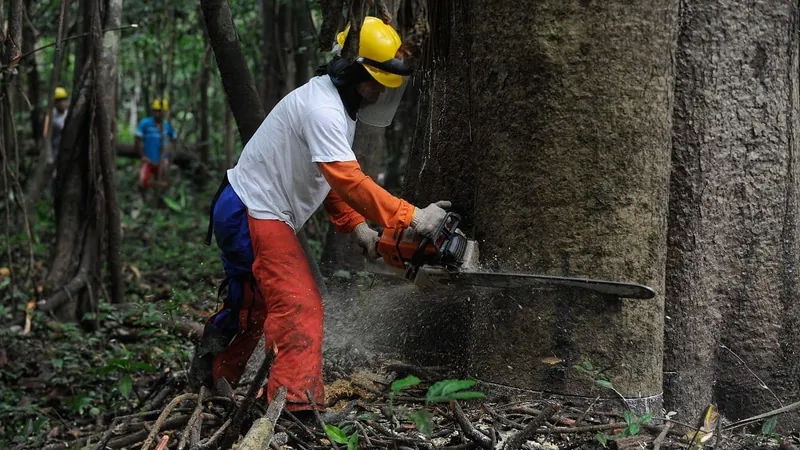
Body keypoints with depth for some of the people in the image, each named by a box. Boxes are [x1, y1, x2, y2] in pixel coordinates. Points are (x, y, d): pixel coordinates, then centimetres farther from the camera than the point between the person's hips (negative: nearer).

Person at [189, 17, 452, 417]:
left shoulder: (337, 105, 11)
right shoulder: (322, 108, -22)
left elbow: (329, 179, 15)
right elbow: (349, 180, -31)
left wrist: (356, 225, 2)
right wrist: (411, 217, -31)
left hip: (249, 217, 11)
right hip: (253, 216, -11)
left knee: (251, 307, 21)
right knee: (300, 309, -16)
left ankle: (207, 382, 35)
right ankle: (299, 407, -20)